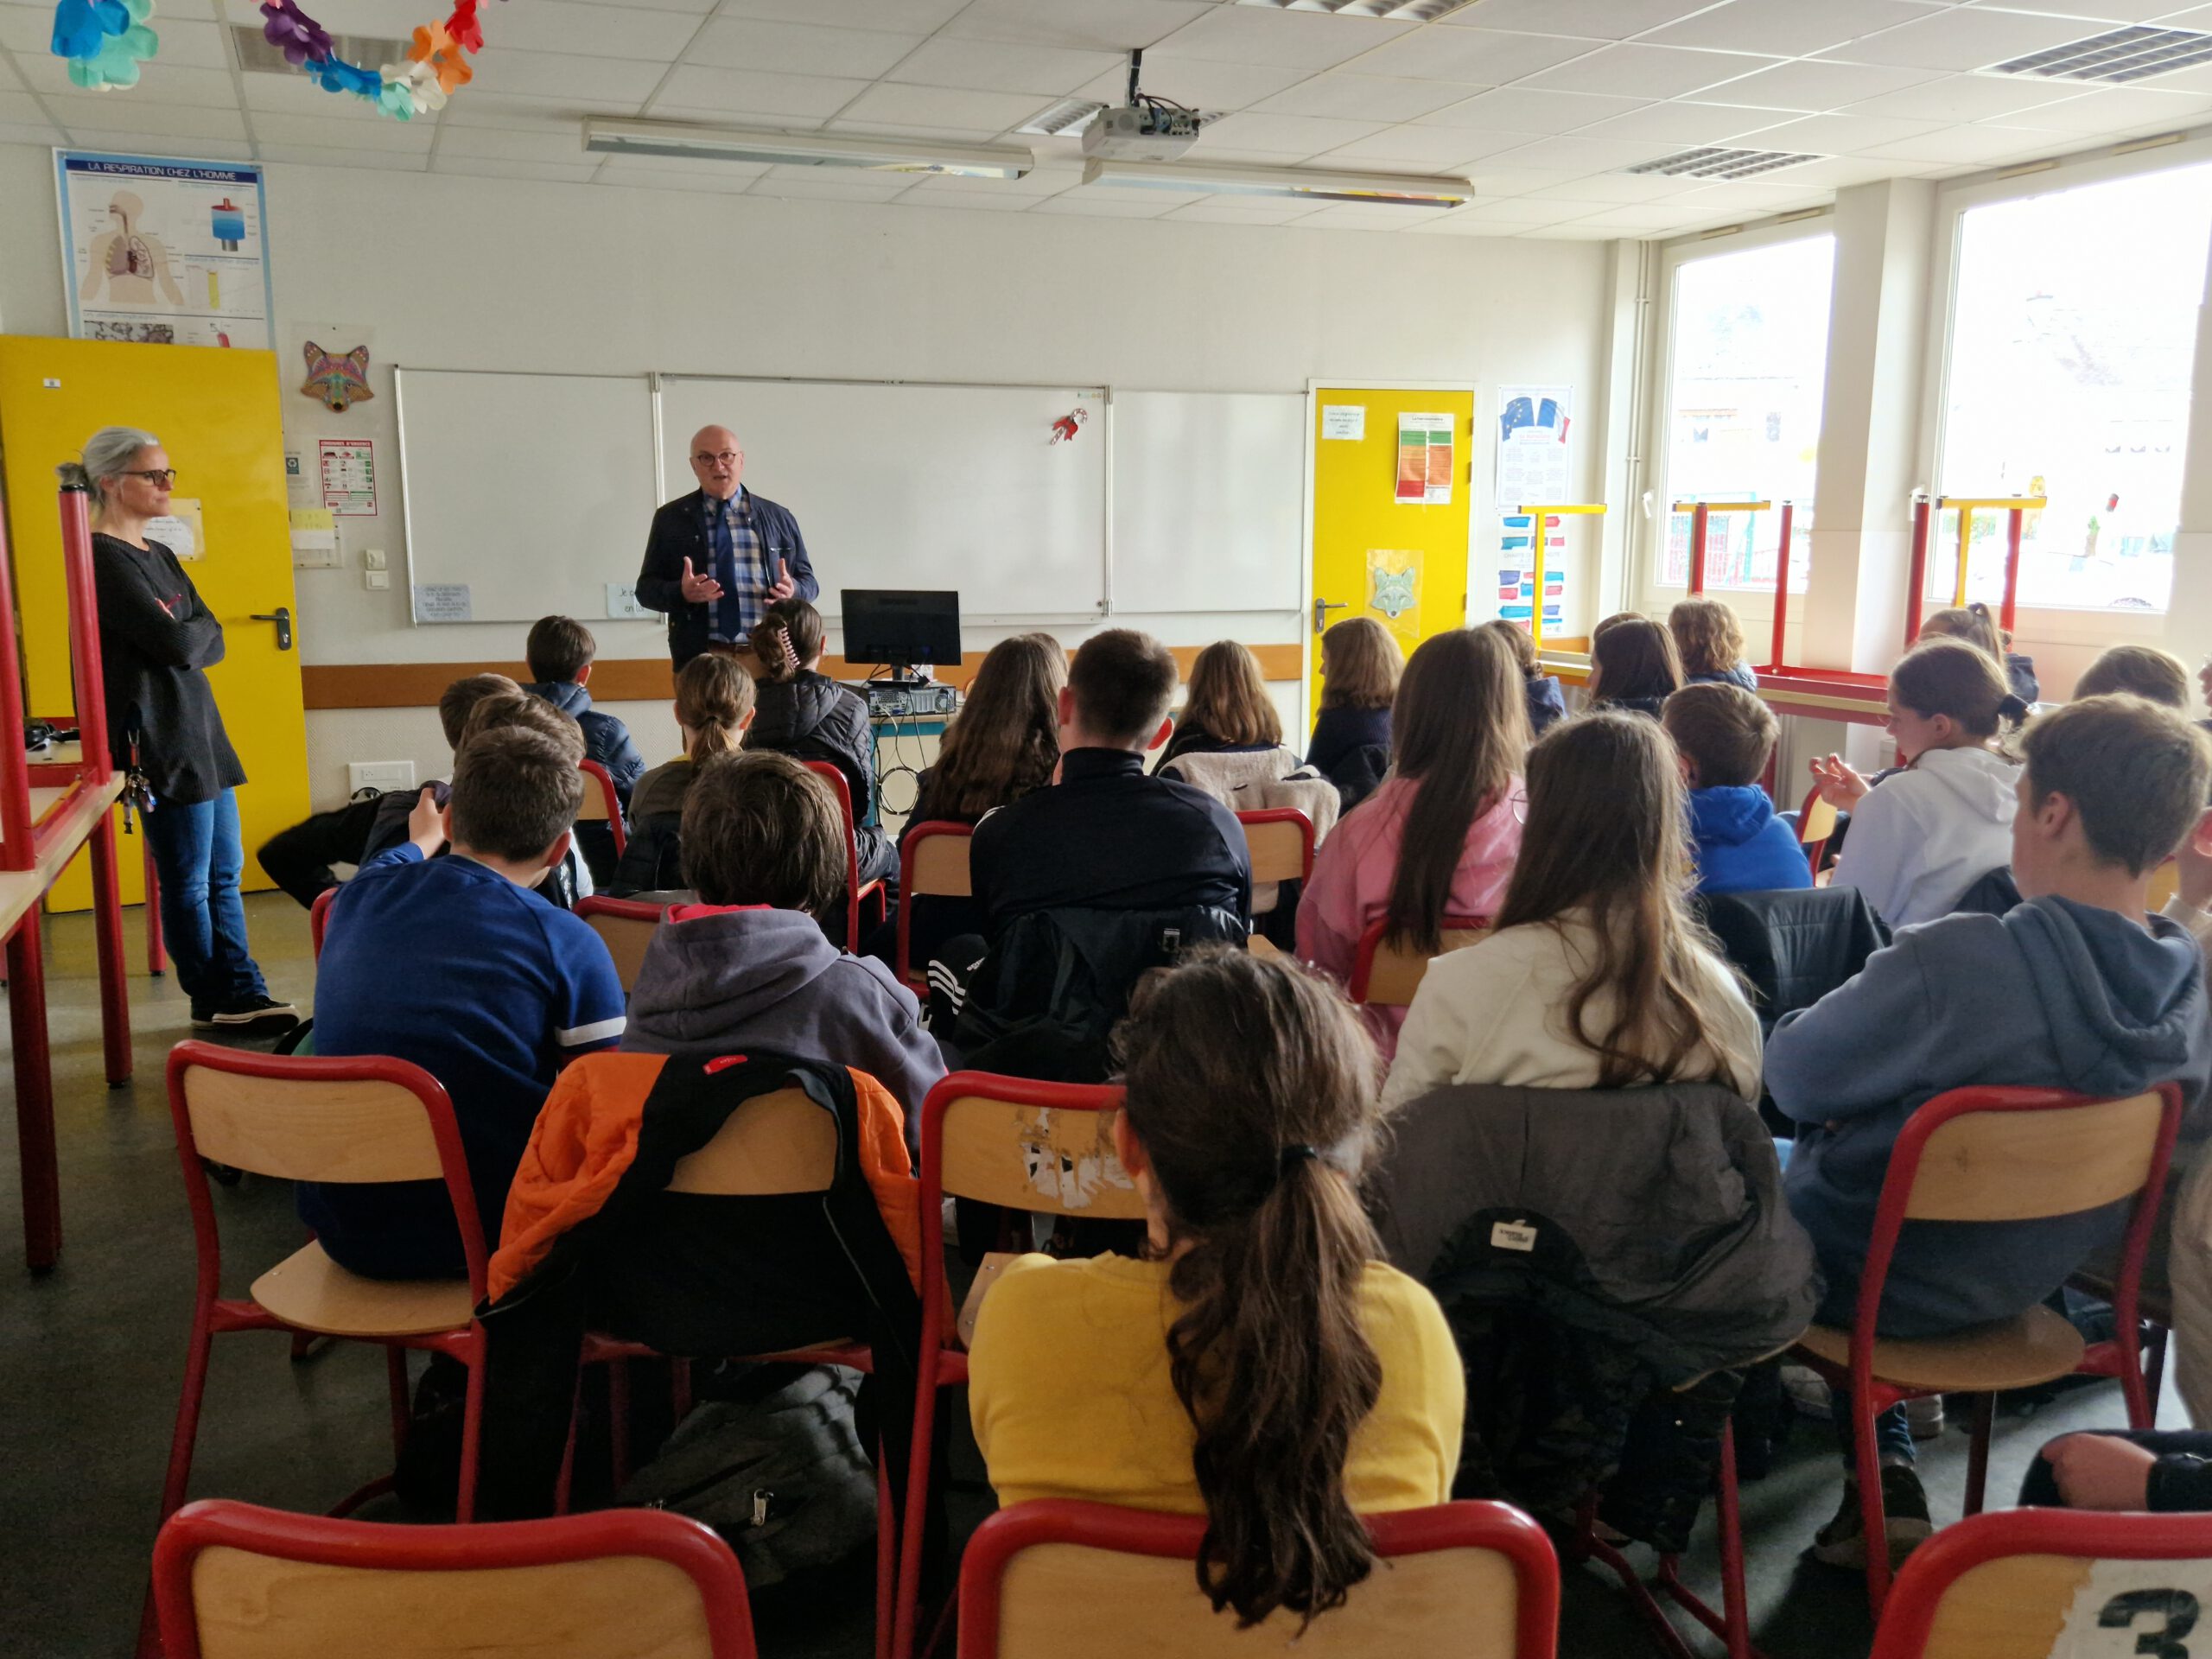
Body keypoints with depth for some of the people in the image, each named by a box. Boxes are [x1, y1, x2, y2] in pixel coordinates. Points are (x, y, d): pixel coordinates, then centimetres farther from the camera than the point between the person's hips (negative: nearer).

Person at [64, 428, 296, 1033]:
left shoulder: (159, 555, 15)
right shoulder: (102, 559, -13)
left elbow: (212, 641, 8)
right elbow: (177, 644, -19)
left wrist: (185, 640, -11)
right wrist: (197, 633, 0)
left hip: (200, 730, 9)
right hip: (158, 740, -9)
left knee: (224, 875, 12)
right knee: (188, 885, 2)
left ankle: (244, 993, 19)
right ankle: (216, 1002, 13)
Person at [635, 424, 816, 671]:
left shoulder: (778, 518, 10)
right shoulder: (670, 519, 8)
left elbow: (809, 581, 12)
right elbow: (646, 588, 6)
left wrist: (793, 590, -12)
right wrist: (681, 593, -16)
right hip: (698, 657, -1)